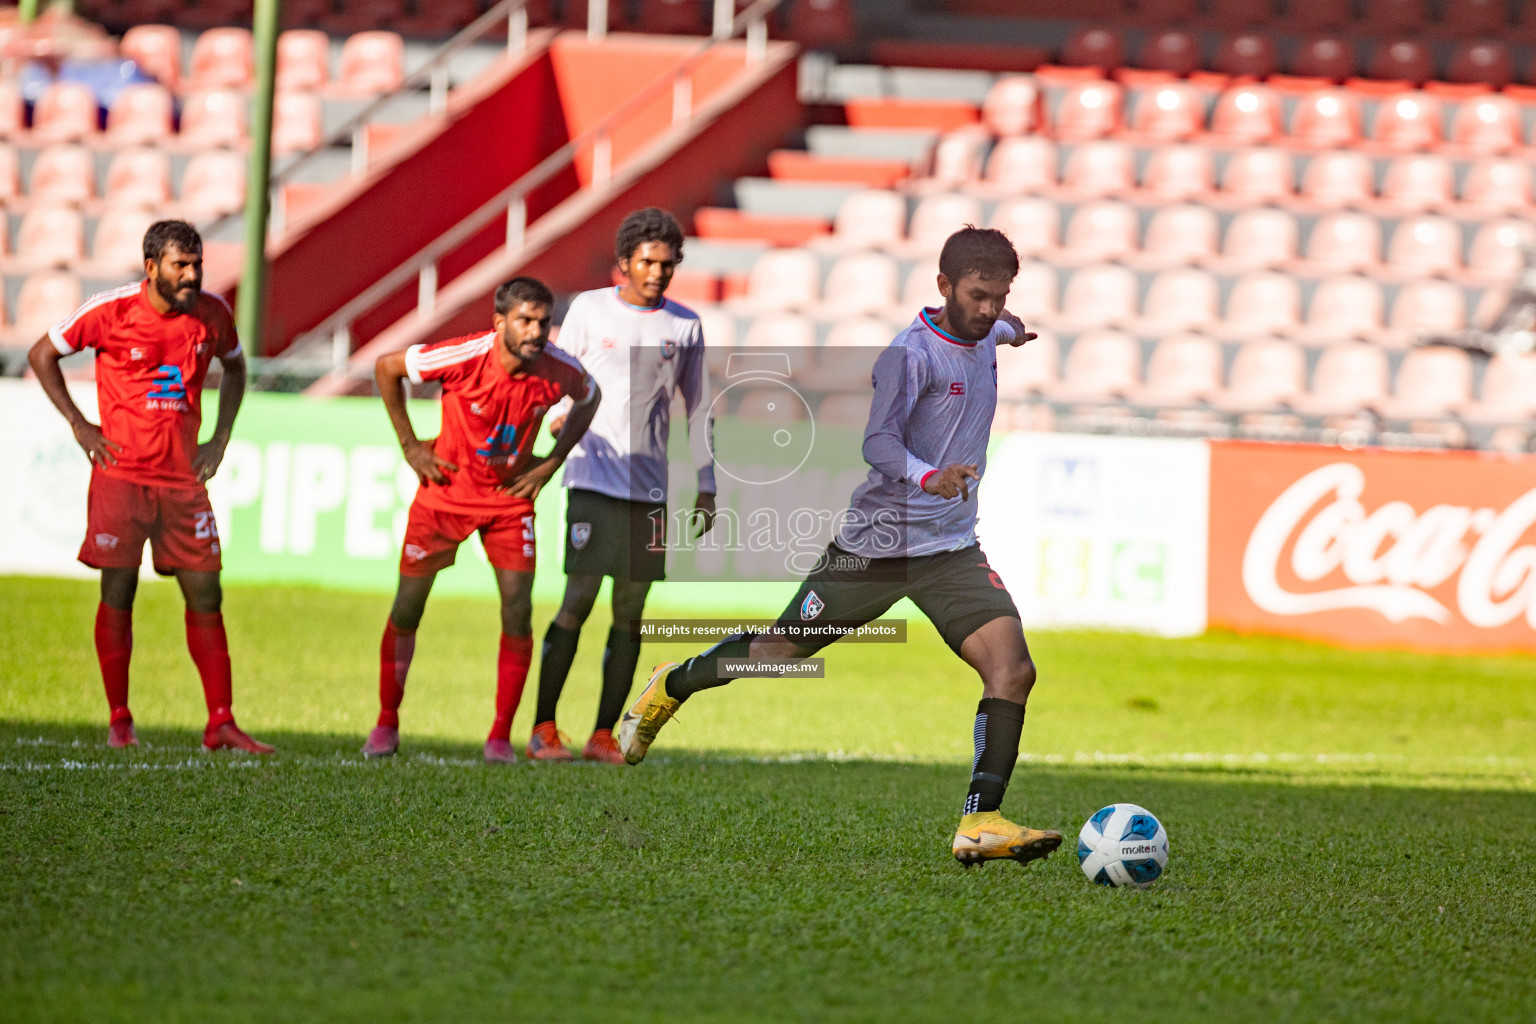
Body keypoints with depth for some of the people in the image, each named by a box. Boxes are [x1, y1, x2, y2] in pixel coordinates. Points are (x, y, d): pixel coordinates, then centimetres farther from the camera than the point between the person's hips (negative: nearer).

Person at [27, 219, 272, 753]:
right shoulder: (111, 311, -9)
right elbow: (42, 354, 4)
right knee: (118, 593, -1)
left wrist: (220, 438, 12)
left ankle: (221, 723, 4)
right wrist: (79, 425, -1)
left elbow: (233, 366, 23)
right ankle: (119, 720, 11)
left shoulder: (212, 313, 2)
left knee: (205, 595, 0)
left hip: (183, 477, 3)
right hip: (121, 473, -3)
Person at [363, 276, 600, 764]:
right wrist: (410, 445, -7)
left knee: (518, 610, -9)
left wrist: (552, 462, 1)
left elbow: (589, 398, 9)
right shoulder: (465, 356, -25)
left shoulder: (560, 370, -17)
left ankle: (501, 736, 1)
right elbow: (386, 368, -9)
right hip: (445, 493, -2)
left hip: (511, 498, 2)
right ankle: (386, 724, 18)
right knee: (407, 608, 2)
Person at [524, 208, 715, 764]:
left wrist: (706, 488, 12)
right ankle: (543, 728, -3)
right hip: (594, 480, -3)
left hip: (652, 488, 3)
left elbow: (697, 409, 15)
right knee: (578, 600, -9)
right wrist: (561, 421, -14)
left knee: (630, 611, 1)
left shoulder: (685, 326, 10)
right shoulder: (589, 309, 4)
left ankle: (603, 734, 5)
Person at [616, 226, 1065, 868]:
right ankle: (673, 686, 38)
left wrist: (1007, 329, 51)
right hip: (876, 544, -6)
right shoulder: (911, 353, -17)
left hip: (951, 550, 6)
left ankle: (980, 821, -19)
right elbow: (878, 442, -26)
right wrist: (928, 477, -43)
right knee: (782, 650, 10)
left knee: (1013, 669, -16)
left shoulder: (983, 339, 6)